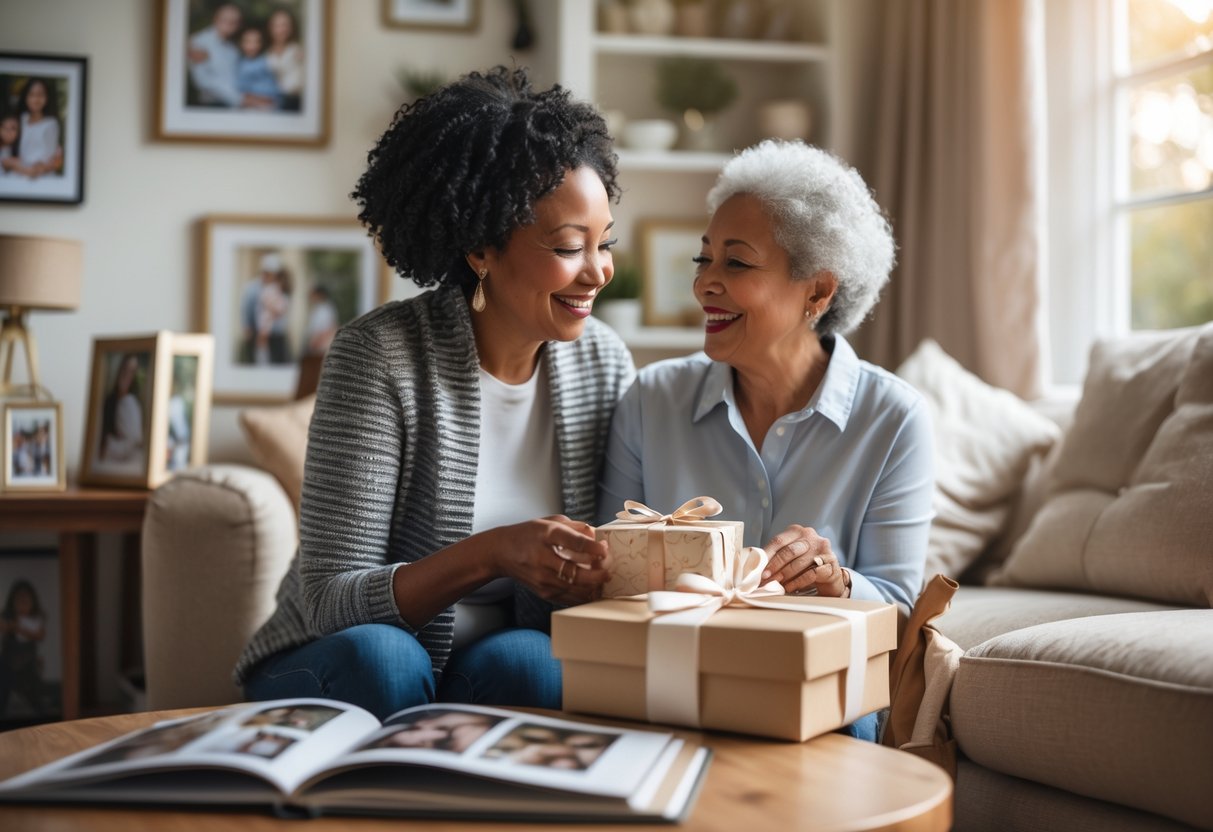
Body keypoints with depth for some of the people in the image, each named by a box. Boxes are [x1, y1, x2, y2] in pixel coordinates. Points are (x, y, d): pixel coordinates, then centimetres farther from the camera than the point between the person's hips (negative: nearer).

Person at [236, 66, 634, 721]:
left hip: (499, 663, 3)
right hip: (335, 664, -2)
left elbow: (610, 552, 5)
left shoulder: (605, 362, 0)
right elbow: (328, 600, -18)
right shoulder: (379, 356, -16)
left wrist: (615, 570, -20)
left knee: (530, 661, -31)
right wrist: (493, 553, -33)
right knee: (378, 657, -36)